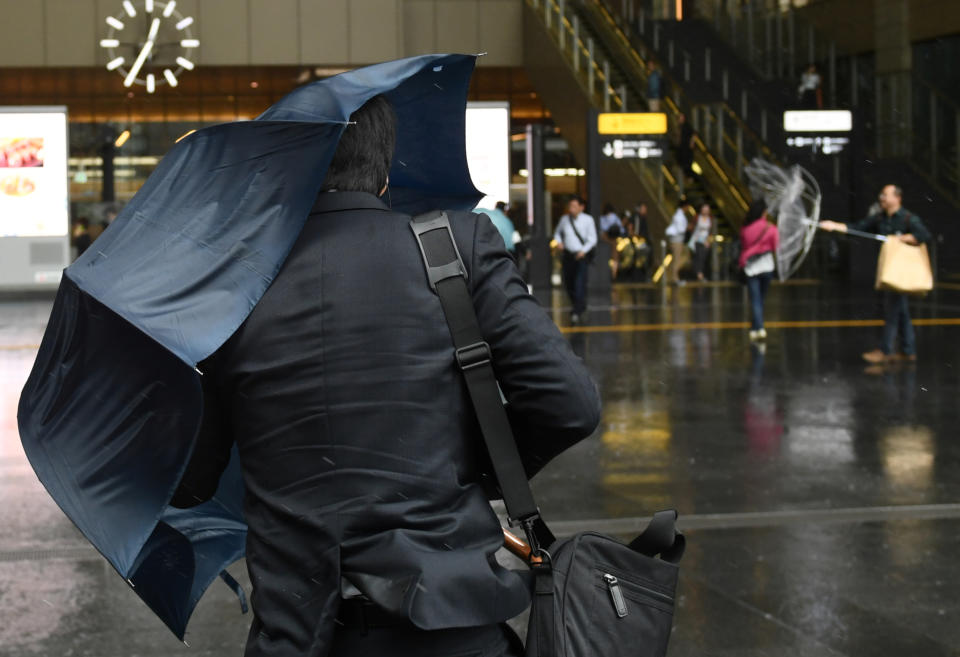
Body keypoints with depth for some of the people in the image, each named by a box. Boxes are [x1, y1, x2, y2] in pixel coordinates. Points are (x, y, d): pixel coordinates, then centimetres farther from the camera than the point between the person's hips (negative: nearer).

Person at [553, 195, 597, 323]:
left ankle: (578, 313, -13)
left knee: (580, 283, -15)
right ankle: (580, 307, 33)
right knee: (568, 283, 9)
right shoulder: (564, 219, 7)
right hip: (568, 254, 4)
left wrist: (584, 250, -18)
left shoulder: (588, 220, -2)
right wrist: (558, 241, 0)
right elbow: (557, 232, 22)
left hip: (582, 255, -4)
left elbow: (592, 238, -3)